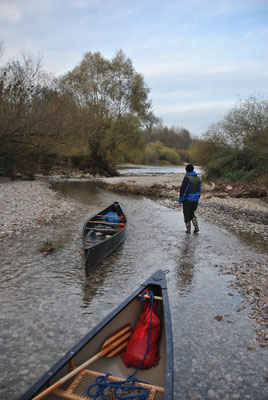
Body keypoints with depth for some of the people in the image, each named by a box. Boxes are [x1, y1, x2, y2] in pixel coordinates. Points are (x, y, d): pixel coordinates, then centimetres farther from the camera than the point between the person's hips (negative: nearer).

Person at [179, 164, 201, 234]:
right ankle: (196, 227, 10)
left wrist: (180, 200, -10)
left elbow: (183, 190, -18)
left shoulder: (187, 178, -17)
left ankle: (188, 229, 14)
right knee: (192, 213, 20)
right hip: (195, 199, 6)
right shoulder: (198, 178, 4)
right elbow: (199, 190, 10)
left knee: (187, 214, 8)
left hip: (187, 199, -6)